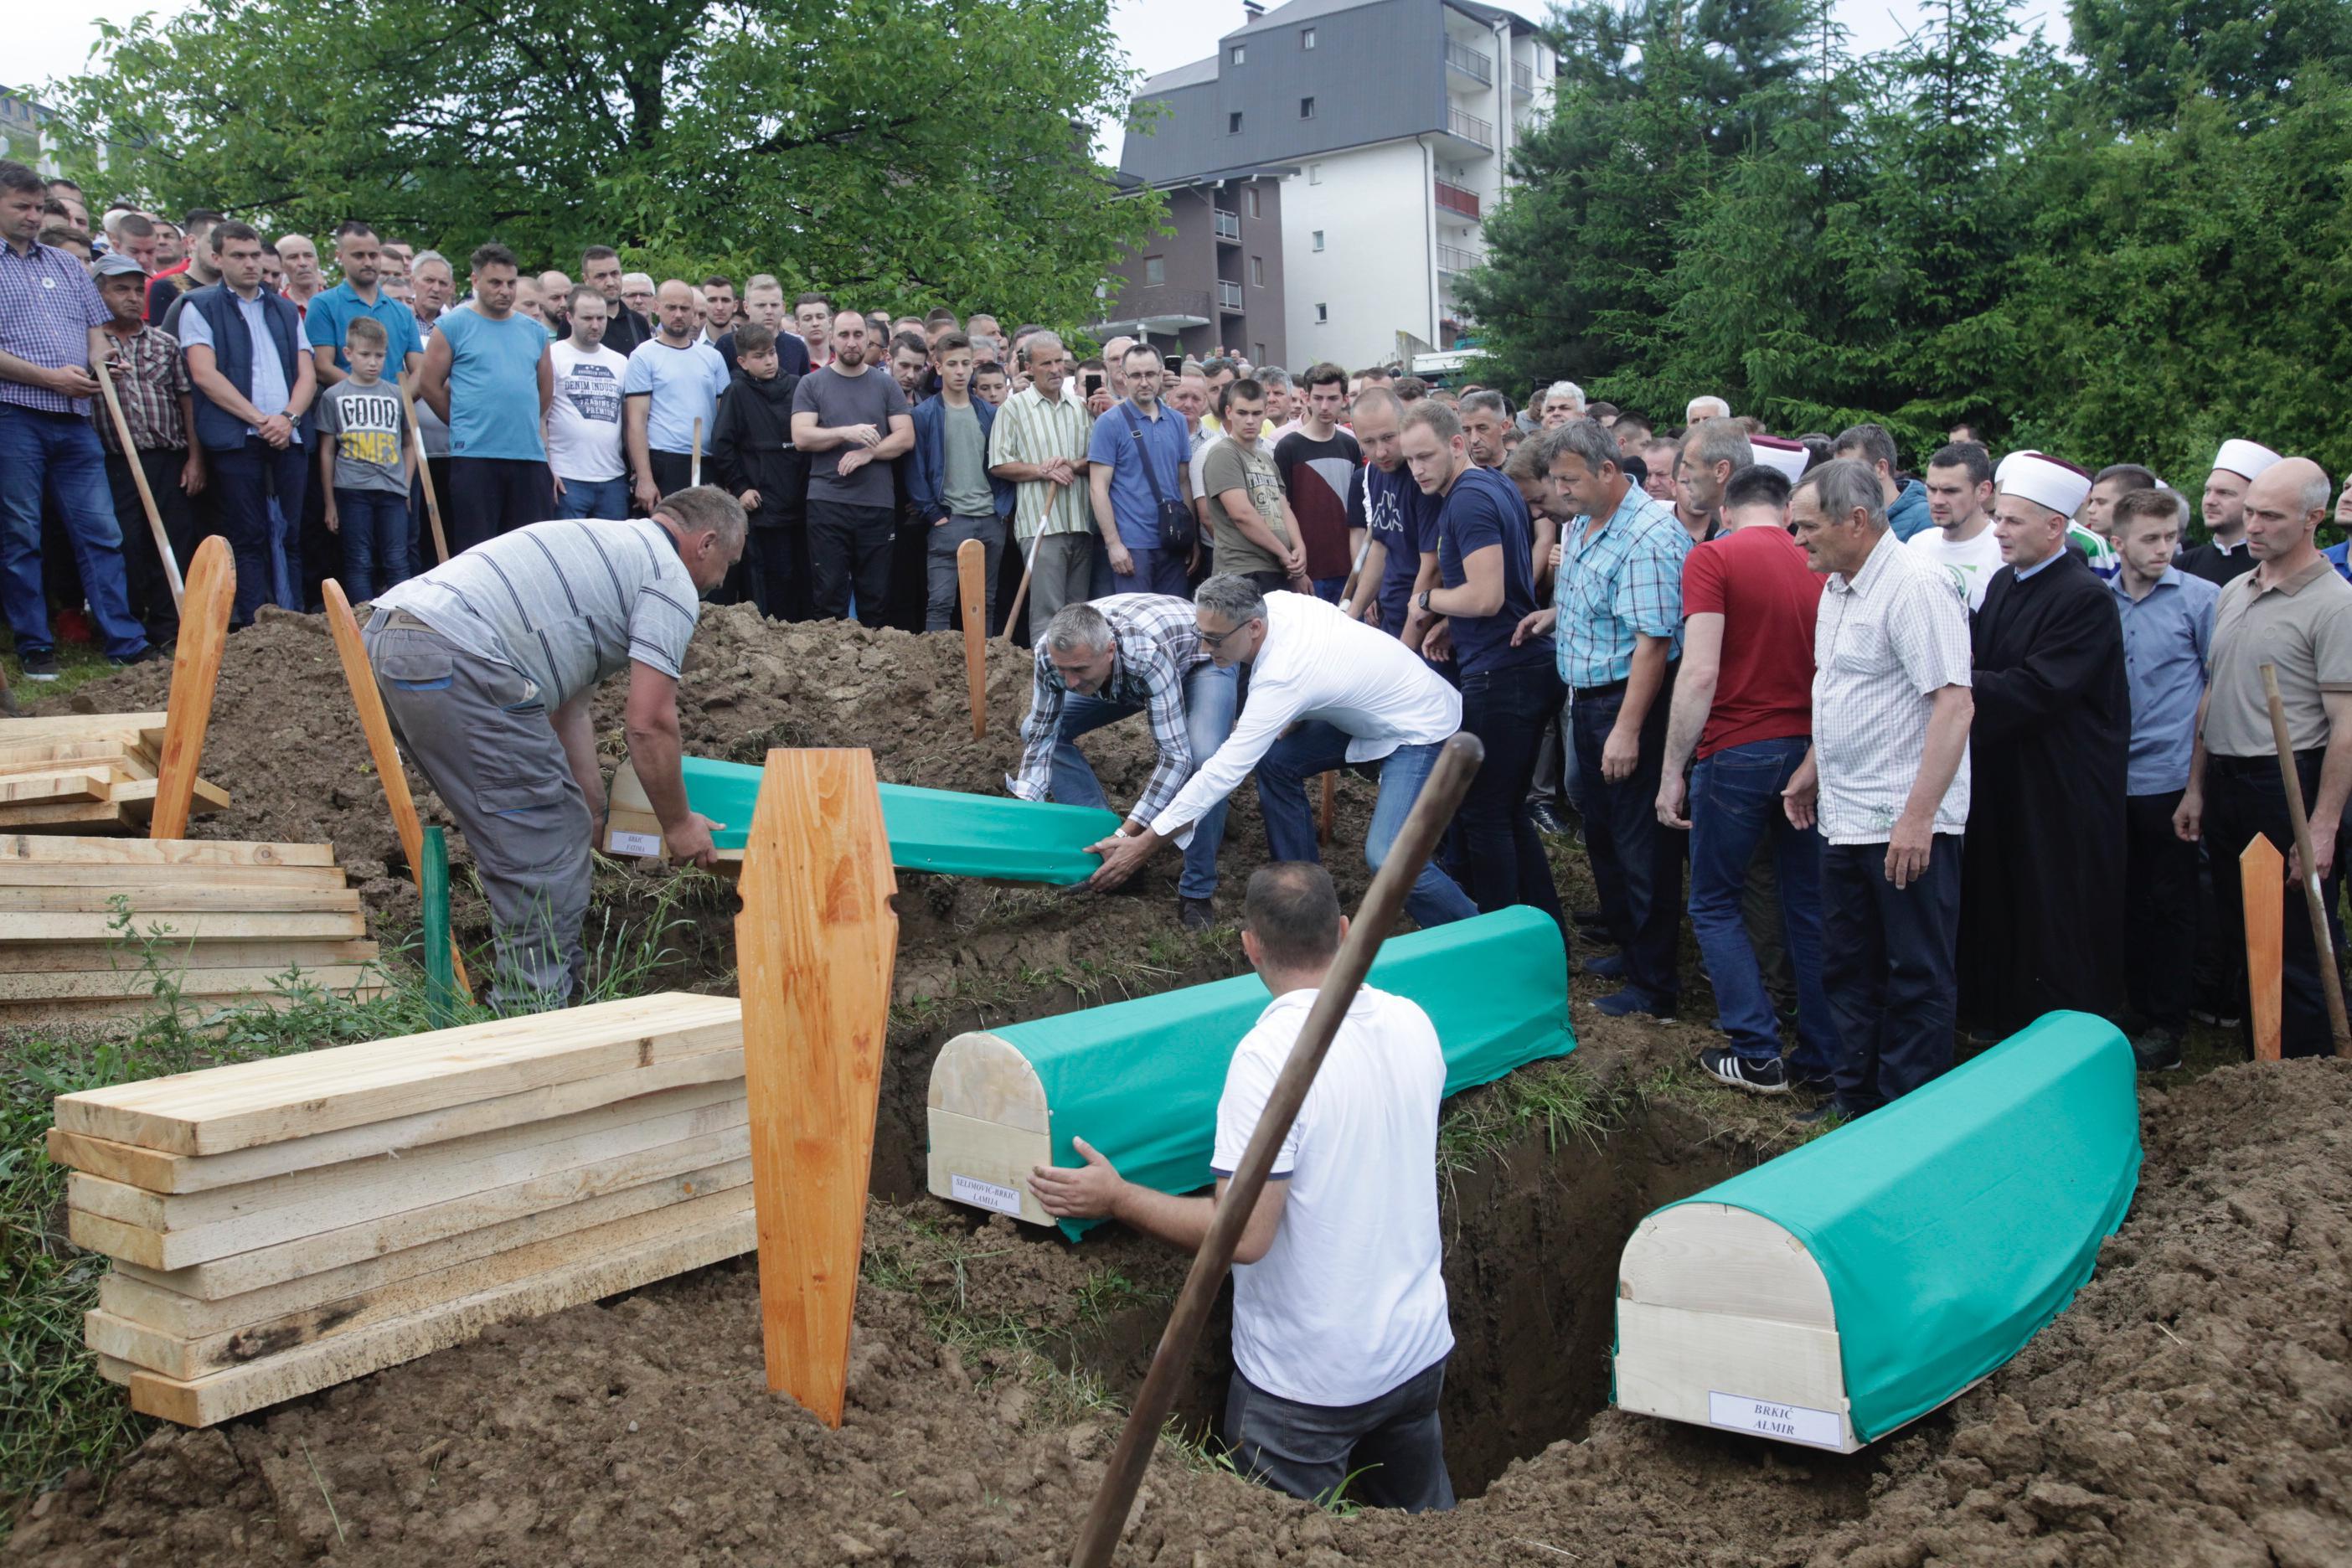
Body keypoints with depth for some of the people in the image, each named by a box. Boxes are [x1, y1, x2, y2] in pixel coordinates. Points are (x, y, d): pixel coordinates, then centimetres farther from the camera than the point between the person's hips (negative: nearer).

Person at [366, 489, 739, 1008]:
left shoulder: (604, 543, 31)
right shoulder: (671, 579, 2)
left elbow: (570, 709, 30)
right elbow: (648, 725, -4)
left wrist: (596, 814, 30)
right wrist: (678, 824, 9)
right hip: (455, 660, -10)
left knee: (561, 824, 19)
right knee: (542, 847, -3)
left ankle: (563, 973, 28)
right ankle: (535, 1013, 2)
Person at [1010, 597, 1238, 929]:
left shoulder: (1148, 654, -45)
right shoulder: (1053, 652, -31)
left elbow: (1176, 757, -44)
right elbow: (1041, 736, -19)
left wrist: (1126, 834, -48)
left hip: (1201, 661, -5)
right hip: (1123, 676, 6)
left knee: (1203, 757, -34)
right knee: (1033, 731, -6)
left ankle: (1198, 890, -15)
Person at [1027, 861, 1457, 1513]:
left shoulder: (1270, 1053, -25)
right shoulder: (1414, 1023, -4)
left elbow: (1243, 1235, -25)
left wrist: (1116, 1197, -13)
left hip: (1311, 1381, -6)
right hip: (1421, 1349, 7)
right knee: (1426, 1527, 25)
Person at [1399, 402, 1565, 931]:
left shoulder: (1469, 500, -16)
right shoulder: (1498, 485, 14)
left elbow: (1486, 597, -24)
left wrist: (1429, 600, -6)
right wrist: (1453, 624, 12)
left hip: (1499, 677, -10)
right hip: (1531, 665, 10)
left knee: (1484, 814, 0)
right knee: (1509, 810, 17)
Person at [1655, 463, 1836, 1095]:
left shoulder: (1713, 557, -7)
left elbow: (1700, 672, -15)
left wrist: (1672, 771, -11)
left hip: (1738, 754, -4)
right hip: (1810, 752, 5)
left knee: (1714, 905, 11)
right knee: (1808, 907, 13)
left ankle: (1758, 1054, 8)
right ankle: (1823, 1059, 18)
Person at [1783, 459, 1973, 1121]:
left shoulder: (1916, 586, -17)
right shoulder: (1838, 587, 12)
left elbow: (1954, 705, -23)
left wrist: (1918, 817, -27)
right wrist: (1811, 769, 22)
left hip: (1906, 824, -9)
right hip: (1844, 817, 9)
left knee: (1916, 979, 3)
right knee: (1847, 968, 17)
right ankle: (1856, 1098, 30)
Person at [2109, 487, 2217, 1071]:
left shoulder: (2200, 598, -3)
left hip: (2169, 777, -3)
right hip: (2110, 777, 3)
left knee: (2171, 903, 3)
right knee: (2125, 899, 11)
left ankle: (2167, 1025, 11)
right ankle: (2135, 1007, 22)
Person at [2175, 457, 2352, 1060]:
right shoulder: (2232, 592, 11)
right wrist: (2196, 787, 13)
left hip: (2289, 785, -7)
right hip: (2226, 784, 7)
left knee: (2297, 949, 0)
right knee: (2239, 935, 15)